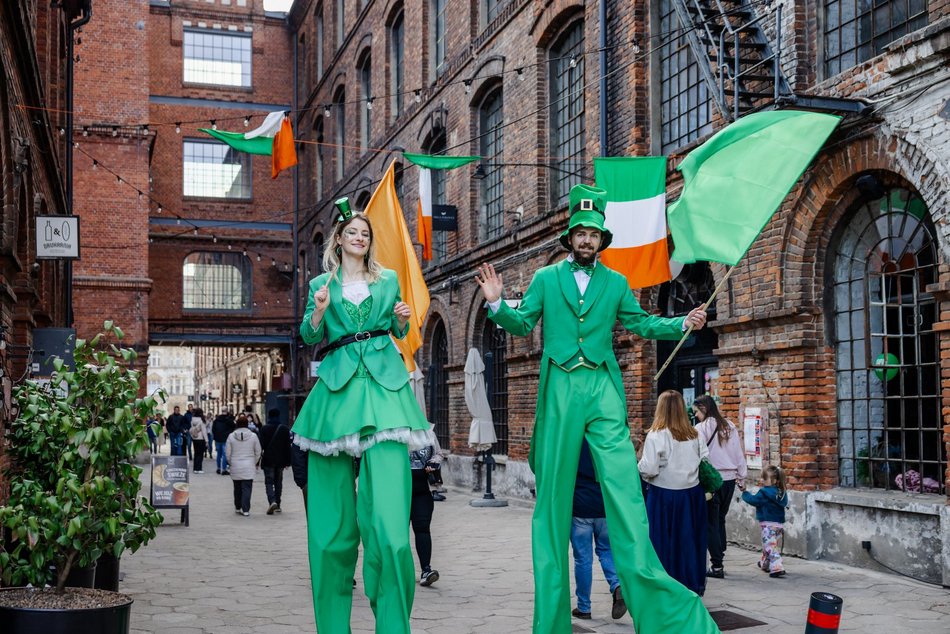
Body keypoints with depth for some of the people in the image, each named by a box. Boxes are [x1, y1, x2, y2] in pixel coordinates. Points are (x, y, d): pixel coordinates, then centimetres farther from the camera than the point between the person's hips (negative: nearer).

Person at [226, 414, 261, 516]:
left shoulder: (231, 436, -2)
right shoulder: (253, 436, -3)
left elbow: (228, 453, 1)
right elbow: (258, 452, 3)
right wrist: (254, 463, 18)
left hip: (235, 467, 1)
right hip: (249, 467, -1)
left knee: (237, 488, 15)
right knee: (247, 488, -1)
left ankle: (238, 508, 25)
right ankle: (245, 510, -6)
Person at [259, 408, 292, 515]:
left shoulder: (265, 429, -7)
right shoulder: (284, 429, 2)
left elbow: (262, 445, -9)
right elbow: (287, 446, 3)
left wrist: (258, 460, -3)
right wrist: (287, 461, 8)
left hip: (268, 460, -3)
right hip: (280, 461, 3)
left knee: (269, 482, -2)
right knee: (278, 482, 14)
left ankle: (272, 501, -23)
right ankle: (277, 505, 17)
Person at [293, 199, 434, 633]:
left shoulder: (388, 280, 18)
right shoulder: (322, 284, 16)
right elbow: (310, 338, 9)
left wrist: (402, 318, 2)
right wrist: (319, 311, -9)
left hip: (383, 383, 0)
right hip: (337, 383, 1)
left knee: (388, 508, -13)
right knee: (331, 506, -1)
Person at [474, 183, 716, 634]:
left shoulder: (615, 282, 14)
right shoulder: (545, 278, 10)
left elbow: (641, 323, 18)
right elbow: (522, 324, 8)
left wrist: (682, 324, 4)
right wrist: (497, 303, -9)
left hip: (603, 388, 1)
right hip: (560, 389, 0)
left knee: (623, 485, -9)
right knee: (554, 489, 2)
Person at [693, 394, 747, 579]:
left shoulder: (701, 428, -9)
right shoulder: (730, 427, 8)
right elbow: (739, 454, 11)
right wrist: (741, 477, 18)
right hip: (730, 479, 6)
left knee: (711, 523, 2)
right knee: (720, 520, 17)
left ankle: (717, 566, 1)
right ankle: (719, 560, 20)